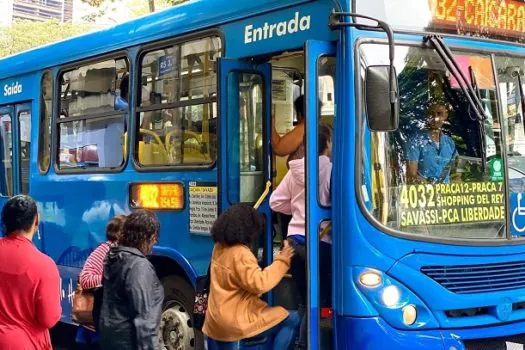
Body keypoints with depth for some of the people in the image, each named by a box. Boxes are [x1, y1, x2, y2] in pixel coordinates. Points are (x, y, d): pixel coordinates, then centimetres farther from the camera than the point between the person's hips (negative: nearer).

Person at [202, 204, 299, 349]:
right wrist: (282, 261, -22)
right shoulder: (240, 254, -21)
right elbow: (259, 284, -31)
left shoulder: (220, 248, 7)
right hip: (236, 323, -9)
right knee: (293, 319, -4)